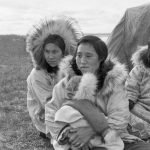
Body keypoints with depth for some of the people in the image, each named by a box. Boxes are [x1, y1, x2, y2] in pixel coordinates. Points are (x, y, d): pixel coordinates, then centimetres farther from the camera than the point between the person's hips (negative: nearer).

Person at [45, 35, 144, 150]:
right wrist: (67, 133, -20)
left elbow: (119, 121, -11)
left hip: (110, 139, 1)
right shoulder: (66, 84, -3)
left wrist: (90, 131, -25)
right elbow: (51, 118, -2)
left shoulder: (114, 81, -5)